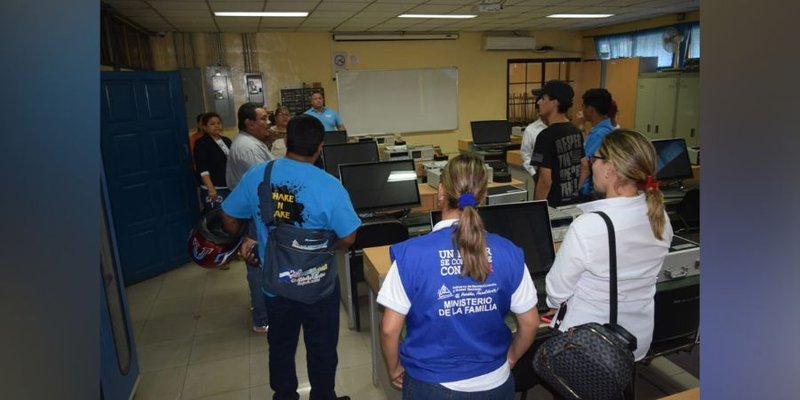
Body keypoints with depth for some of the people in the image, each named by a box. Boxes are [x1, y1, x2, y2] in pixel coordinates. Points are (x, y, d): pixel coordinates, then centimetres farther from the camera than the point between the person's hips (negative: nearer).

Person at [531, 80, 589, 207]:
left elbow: (545, 180, -21)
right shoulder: (576, 132, 6)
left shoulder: (547, 136, -19)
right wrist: (572, 192, 18)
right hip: (572, 204, 8)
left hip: (552, 206, -8)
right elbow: (585, 169, 14)